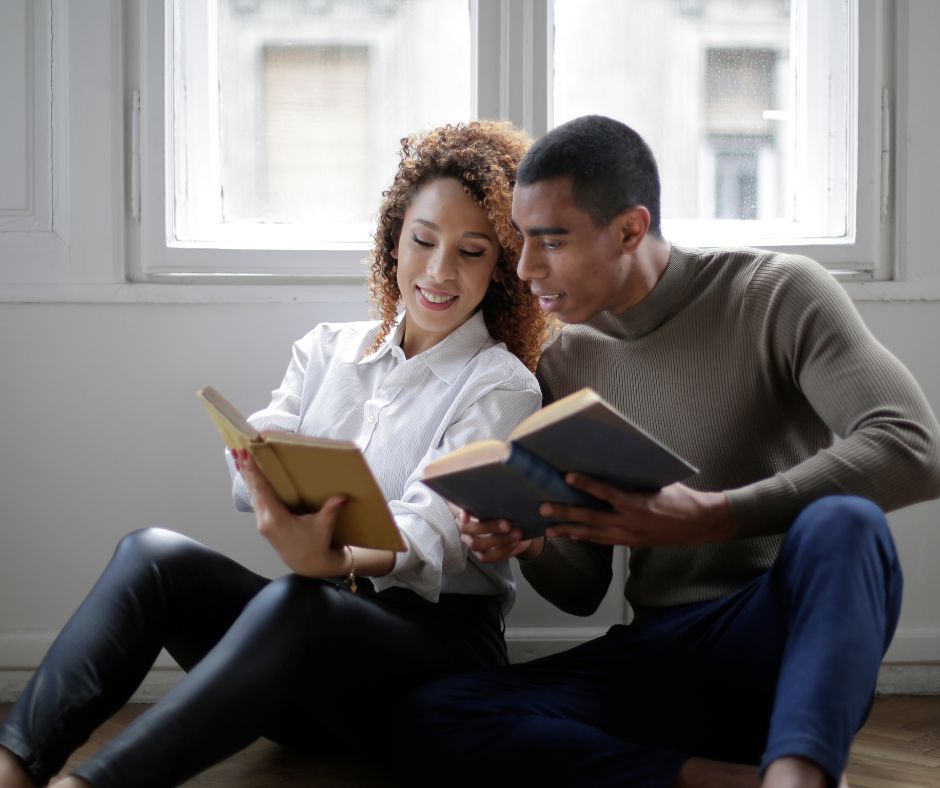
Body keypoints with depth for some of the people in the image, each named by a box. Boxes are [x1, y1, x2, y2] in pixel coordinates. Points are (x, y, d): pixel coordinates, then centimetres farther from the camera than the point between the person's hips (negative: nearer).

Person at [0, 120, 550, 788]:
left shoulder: (500, 385, 0)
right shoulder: (328, 348, 14)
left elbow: (433, 531, -16)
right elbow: (252, 480, 2)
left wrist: (337, 561, -39)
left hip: (440, 638, -4)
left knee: (292, 603, -37)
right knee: (154, 553, -22)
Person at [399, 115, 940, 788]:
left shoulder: (777, 296, -5)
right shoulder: (566, 365, 9)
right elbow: (581, 592, 13)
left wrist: (708, 518, -28)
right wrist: (529, 543, -11)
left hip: (792, 633, -4)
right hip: (656, 654, 4)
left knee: (842, 521, -36)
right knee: (432, 709, -19)